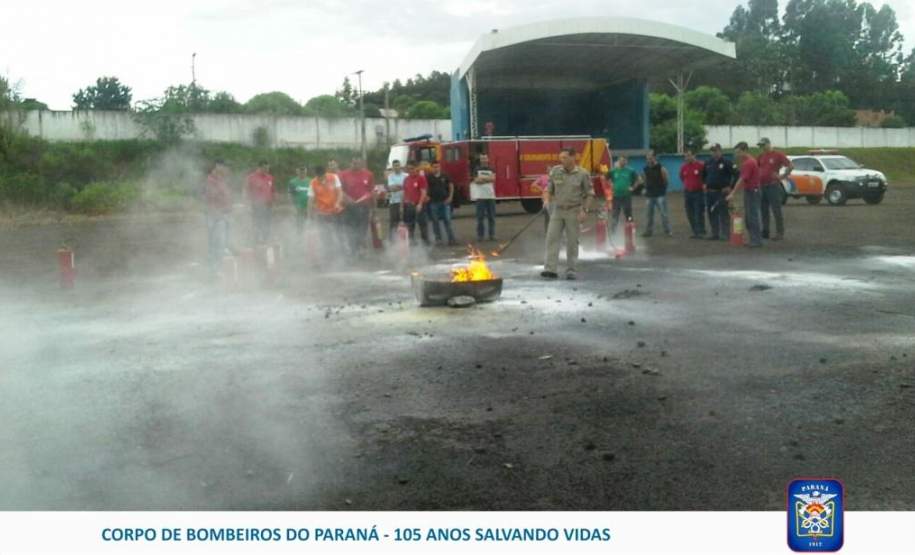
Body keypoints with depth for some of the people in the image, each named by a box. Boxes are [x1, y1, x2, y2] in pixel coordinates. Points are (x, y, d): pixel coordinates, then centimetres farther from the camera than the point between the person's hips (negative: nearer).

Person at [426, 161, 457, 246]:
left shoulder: (445, 176, 4)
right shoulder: (428, 177, -1)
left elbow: (451, 186, 12)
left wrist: (450, 197, 3)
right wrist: (426, 196, -8)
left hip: (445, 201, 1)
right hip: (433, 202, -1)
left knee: (447, 220, -1)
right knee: (435, 221, 5)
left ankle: (451, 239, 0)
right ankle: (438, 239, 14)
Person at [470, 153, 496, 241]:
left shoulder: (491, 169, 11)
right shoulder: (477, 169, 6)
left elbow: (493, 178, -6)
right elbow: (476, 180, -7)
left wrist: (482, 178, -9)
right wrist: (487, 178, -6)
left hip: (491, 195, 2)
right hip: (480, 196, -2)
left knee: (492, 216, 3)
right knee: (480, 217, -2)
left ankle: (492, 234, 8)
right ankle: (480, 235, 3)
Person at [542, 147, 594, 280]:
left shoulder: (583, 174, -6)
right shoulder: (555, 171, 1)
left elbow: (589, 194, -2)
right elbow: (549, 189, 8)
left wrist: (584, 211, -11)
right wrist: (546, 200, -12)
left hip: (574, 211, -2)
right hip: (557, 210, 2)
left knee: (572, 242, 3)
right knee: (552, 238, -8)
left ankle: (571, 270, 12)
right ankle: (550, 269, -10)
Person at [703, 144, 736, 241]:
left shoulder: (726, 162, -7)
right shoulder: (708, 163, 12)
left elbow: (736, 174, -9)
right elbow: (703, 174, 29)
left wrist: (730, 186, -10)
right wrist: (705, 184, 17)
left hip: (722, 192, -6)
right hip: (710, 193, 6)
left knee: (723, 213, -6)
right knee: (712, 213, 8)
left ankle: (725, 234, -2)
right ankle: (715, 233, 16)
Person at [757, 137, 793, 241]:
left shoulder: (777, 155, -5)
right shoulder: (761, 156, 13)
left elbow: (791, 165, -8)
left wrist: (782, 176, -9)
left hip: (773, 186, -7)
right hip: (762, 186, 7)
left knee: (776, 211, -4)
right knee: (763, 211, 9)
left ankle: (780, 233, -1)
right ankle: (765, 232, 15)